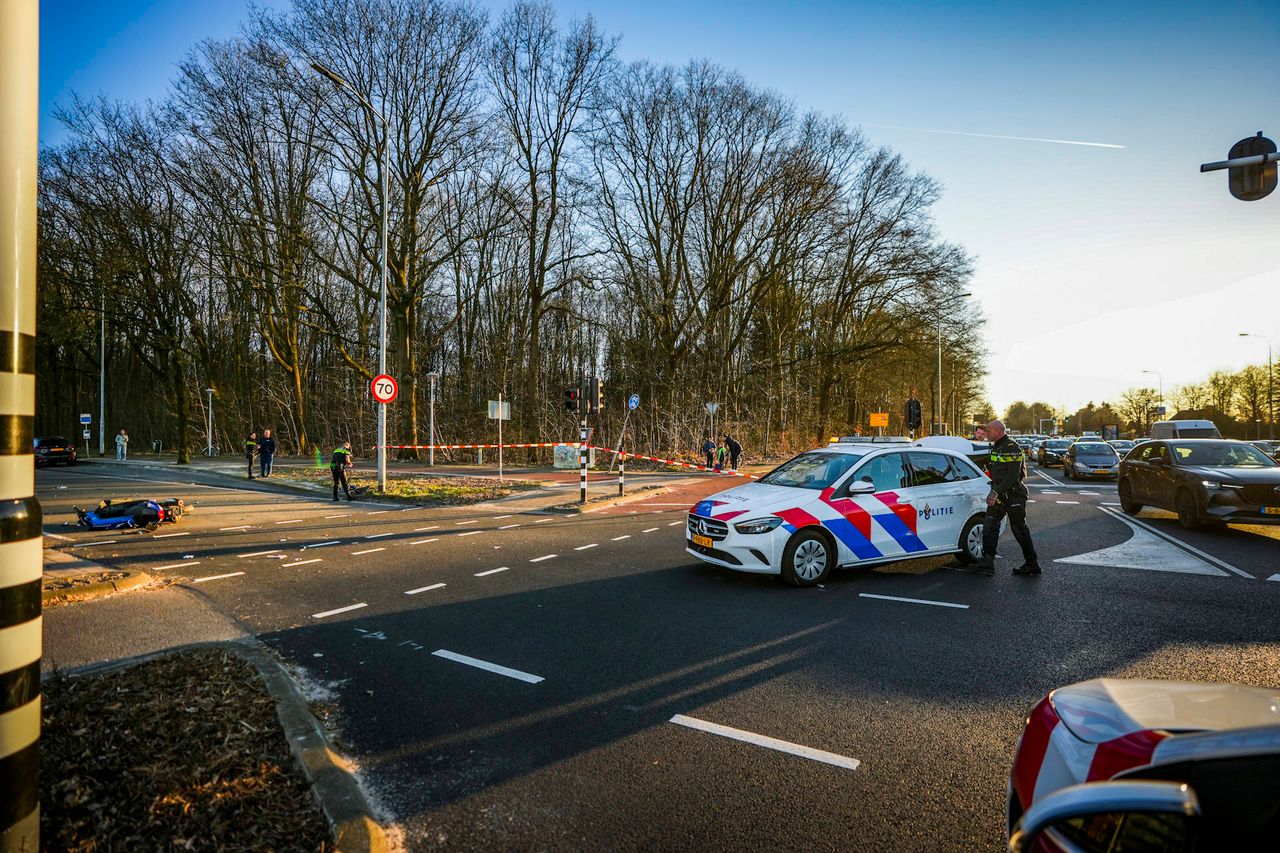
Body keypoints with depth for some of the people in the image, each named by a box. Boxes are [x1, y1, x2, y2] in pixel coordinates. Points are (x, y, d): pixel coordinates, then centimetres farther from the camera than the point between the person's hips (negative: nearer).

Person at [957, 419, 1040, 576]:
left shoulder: (1012, 448, -17)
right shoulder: (997, 447, 13)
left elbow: (1013, 475, -23)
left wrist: (996, 492, -26)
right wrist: (995, 492, 17)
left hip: (1014, 495, -9)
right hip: (999, 494, 9)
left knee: (1020, 530, 2)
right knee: (989, 526, 3)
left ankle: (1032, 565, 16)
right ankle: (987, 562, 2)